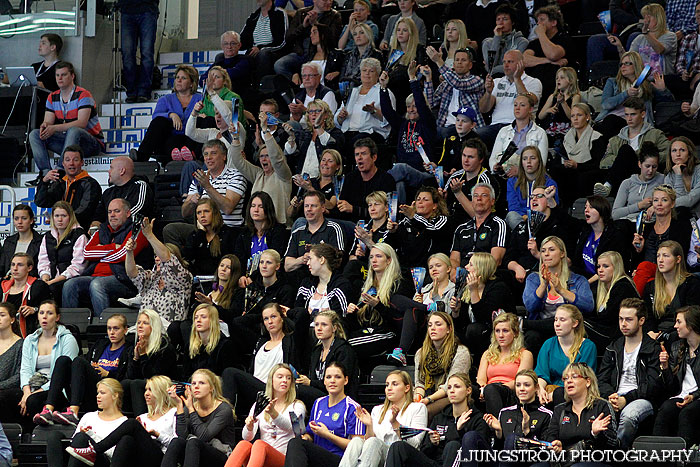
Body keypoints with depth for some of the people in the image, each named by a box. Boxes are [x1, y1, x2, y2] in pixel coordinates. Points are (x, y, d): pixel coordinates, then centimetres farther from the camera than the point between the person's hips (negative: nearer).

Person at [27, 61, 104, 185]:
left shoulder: (83, 95, -12)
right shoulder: (52, 97, 10)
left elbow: (82, 123, -23)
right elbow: (48, 121, 4)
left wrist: (55, 128, -31)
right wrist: (44, 126, -24)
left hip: (92, 143, -6)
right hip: (66, 141, 6)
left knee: (73, 131, -39)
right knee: (34, 134, -10)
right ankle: (45, 172, -28)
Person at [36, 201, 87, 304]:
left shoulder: (79, 236, 2)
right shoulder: (47, 237, 22)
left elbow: (78, 266, -8)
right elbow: (43, 263, 17)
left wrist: (54, 281, -15)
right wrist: (45, 278, -6)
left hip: (71, 279, -4)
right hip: (52, 279, 4)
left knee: (52, 288, -35)